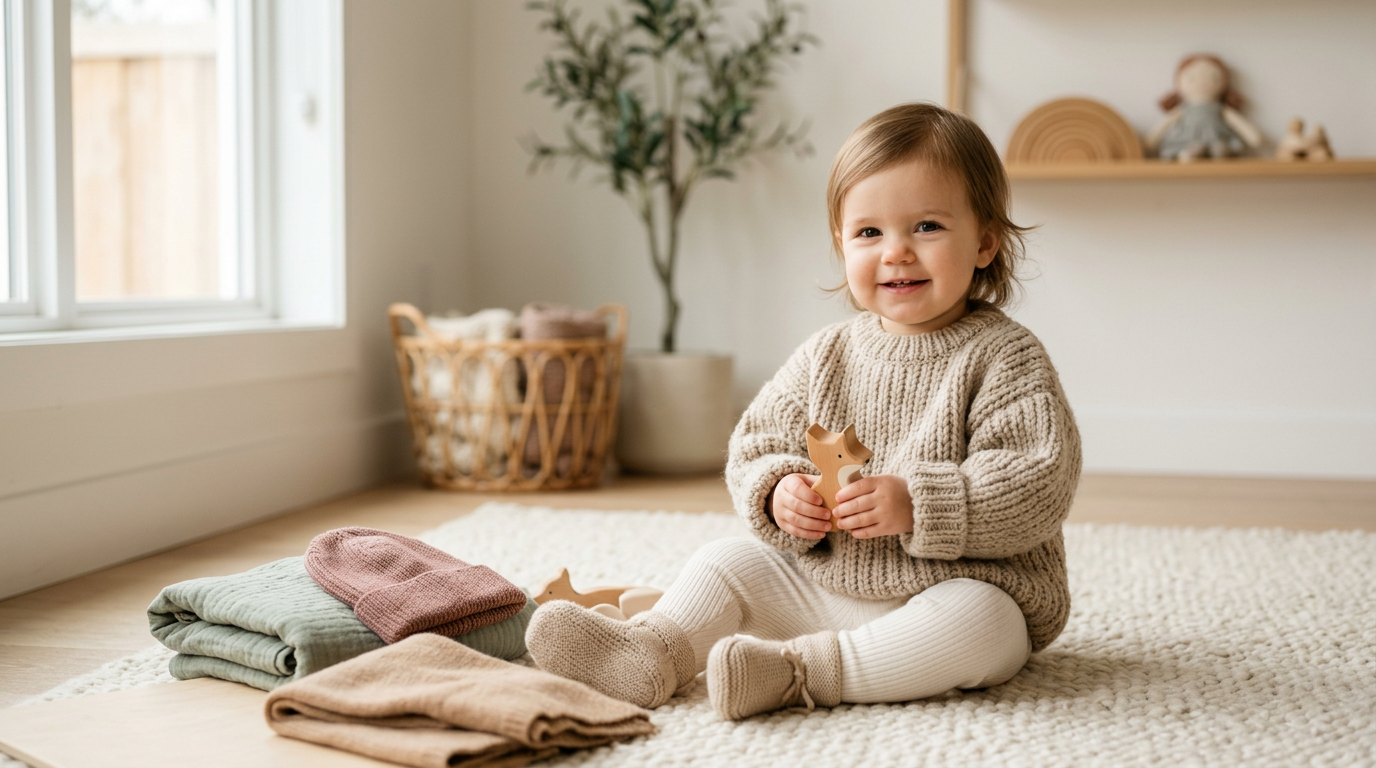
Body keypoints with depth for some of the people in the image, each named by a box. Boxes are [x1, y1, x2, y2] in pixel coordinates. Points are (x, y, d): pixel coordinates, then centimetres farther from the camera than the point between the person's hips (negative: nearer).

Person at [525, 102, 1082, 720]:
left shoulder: (1006, 358, -10)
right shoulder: (827, 355, 5)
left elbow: (1040, 486, -18)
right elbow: (756, 445, 8)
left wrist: (917, 505, -28)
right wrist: (779, 492, -16)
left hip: (964, 586, -5)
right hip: (821, 584, 5)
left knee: (977, 621, -35)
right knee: (726, 563, -3)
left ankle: (795, 671, -38)